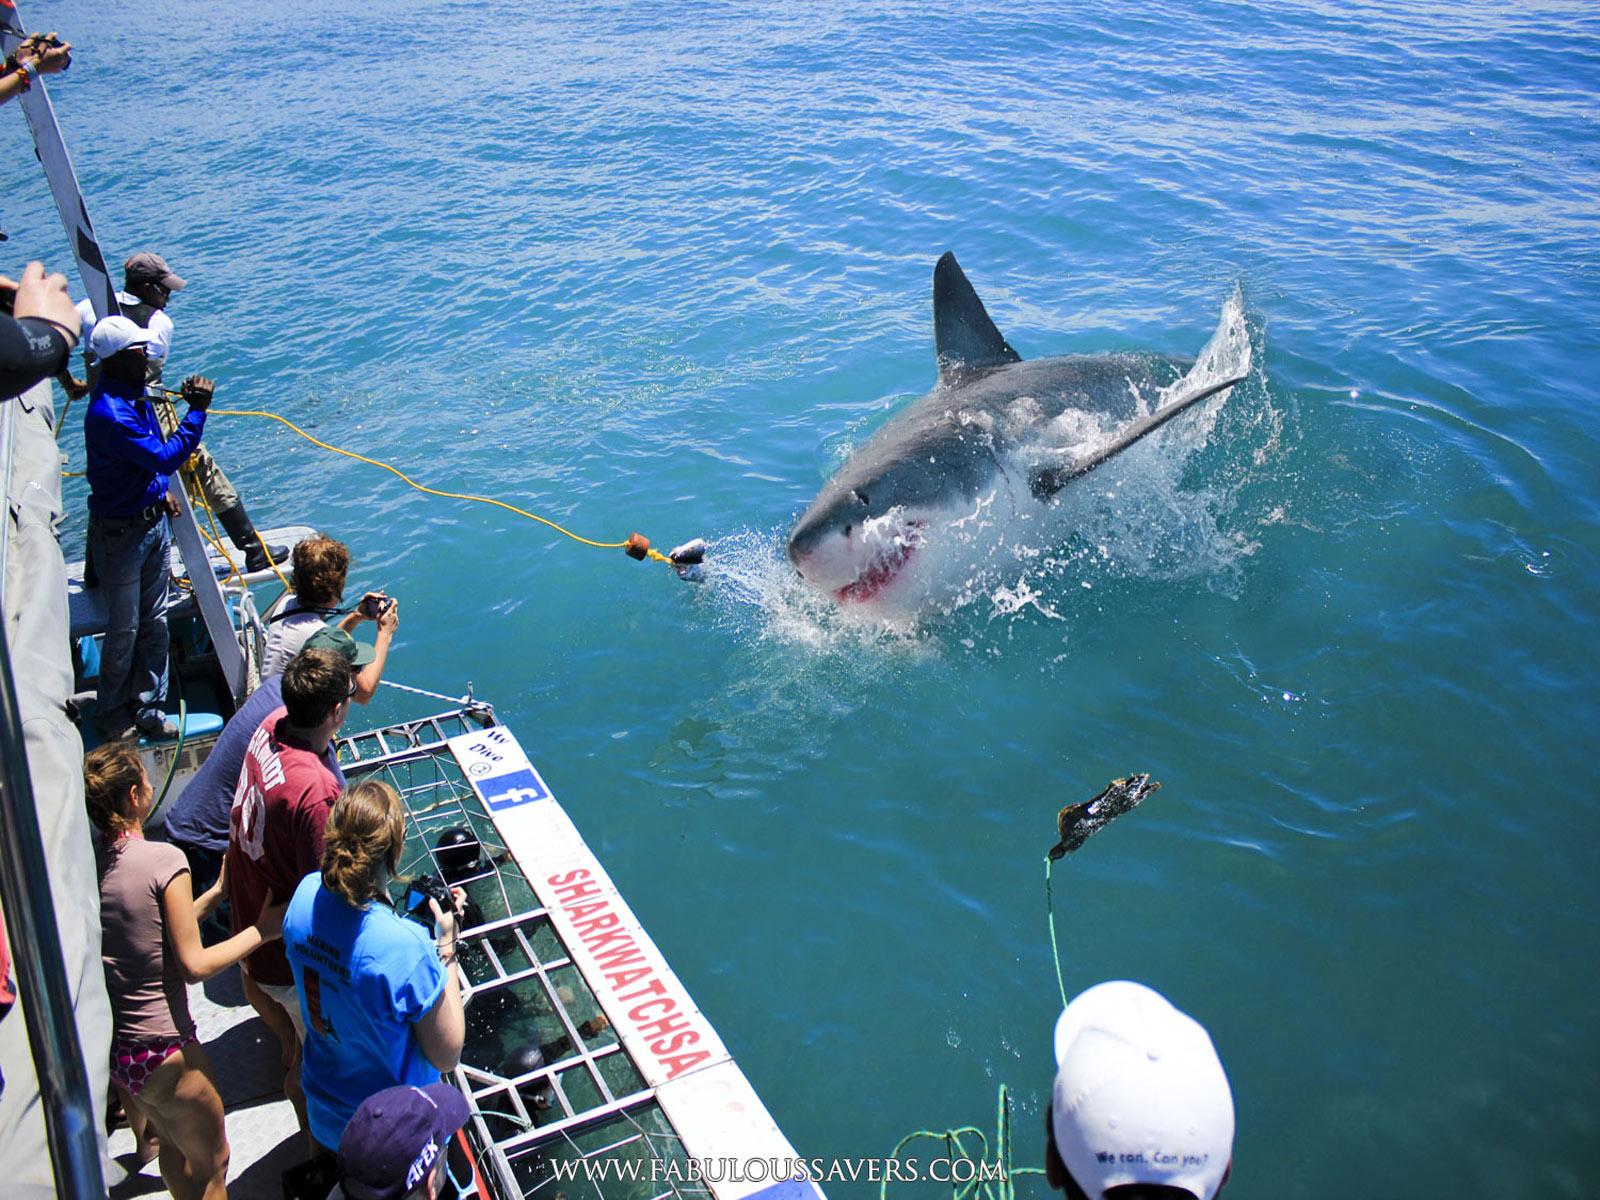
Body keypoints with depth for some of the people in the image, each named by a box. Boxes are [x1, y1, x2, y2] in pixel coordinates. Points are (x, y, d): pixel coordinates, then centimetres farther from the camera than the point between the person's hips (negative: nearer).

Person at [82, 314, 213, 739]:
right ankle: (111, 715, 26)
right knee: (124, 631, 6)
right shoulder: (107, 413, -28)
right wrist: (197, 410, -30)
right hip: (120, 532, -8)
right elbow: (165, 457, -30)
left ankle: (148, 708, 29)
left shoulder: (134, 392, 3)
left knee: (154, 624, 16)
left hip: (152, 519, 9)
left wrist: (160, 492, 11)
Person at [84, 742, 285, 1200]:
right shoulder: (164, 860, -21)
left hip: (105, 1041, 7)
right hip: (158, 1050, -7)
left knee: (176, 1147, 30)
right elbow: (194, 965, -19)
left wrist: (217, 892, 17)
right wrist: (261, 931, -8)